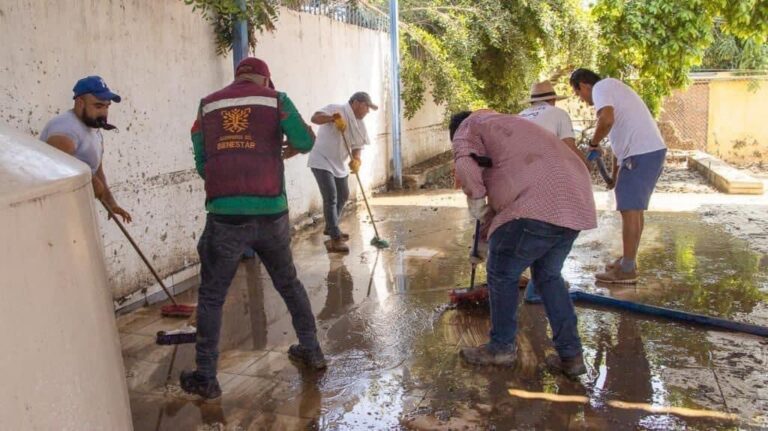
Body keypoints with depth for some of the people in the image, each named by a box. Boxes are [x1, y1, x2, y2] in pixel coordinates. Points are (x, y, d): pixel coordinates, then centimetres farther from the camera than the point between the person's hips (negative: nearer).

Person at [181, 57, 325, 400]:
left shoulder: (207, 105, 13)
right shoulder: (276, 100, 7)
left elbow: (201, 163, 14)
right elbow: (304, 142, -4)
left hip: (225, 216, 0)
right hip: (270, 213, 1)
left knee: (211, 297, 11)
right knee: (289, 283, 21)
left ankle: (206, 378, 14)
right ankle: (311, 351, 32)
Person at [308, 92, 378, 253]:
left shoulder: (359, 124, 6)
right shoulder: (336, 109, -15)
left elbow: (357, 146, 3)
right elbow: (315, 118, -28)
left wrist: (356, 160, -18)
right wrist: (333, 118, -43)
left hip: (339, 164, 9)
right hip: (322, 161, -9)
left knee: (343, 196, 19)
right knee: (331, 197, -14)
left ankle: (331, 228, 39)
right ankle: (335, 239, -13)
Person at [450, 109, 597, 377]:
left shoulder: (469, 126, 11)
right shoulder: (506, 124, 36)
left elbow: (465, 164, -13)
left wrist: (477, 202, -1)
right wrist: (493, 217, 41)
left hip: (538, 205, -9)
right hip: (575, 203, 9)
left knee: (502, 273, 10)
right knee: (548, 275, 22)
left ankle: (502, 347, 22)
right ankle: (570, 354, 23)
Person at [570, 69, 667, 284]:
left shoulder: (601, 87, -4)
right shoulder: (612, 87, 25)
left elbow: (606, 120, -26)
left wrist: (593, 143, -7)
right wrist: (615, 176, 28)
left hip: (641, 153, -10)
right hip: (652, 150, 10)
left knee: (630, 209, -5)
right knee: (634, 209, 18)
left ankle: (627, 269, 1)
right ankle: (628, 260, 29)